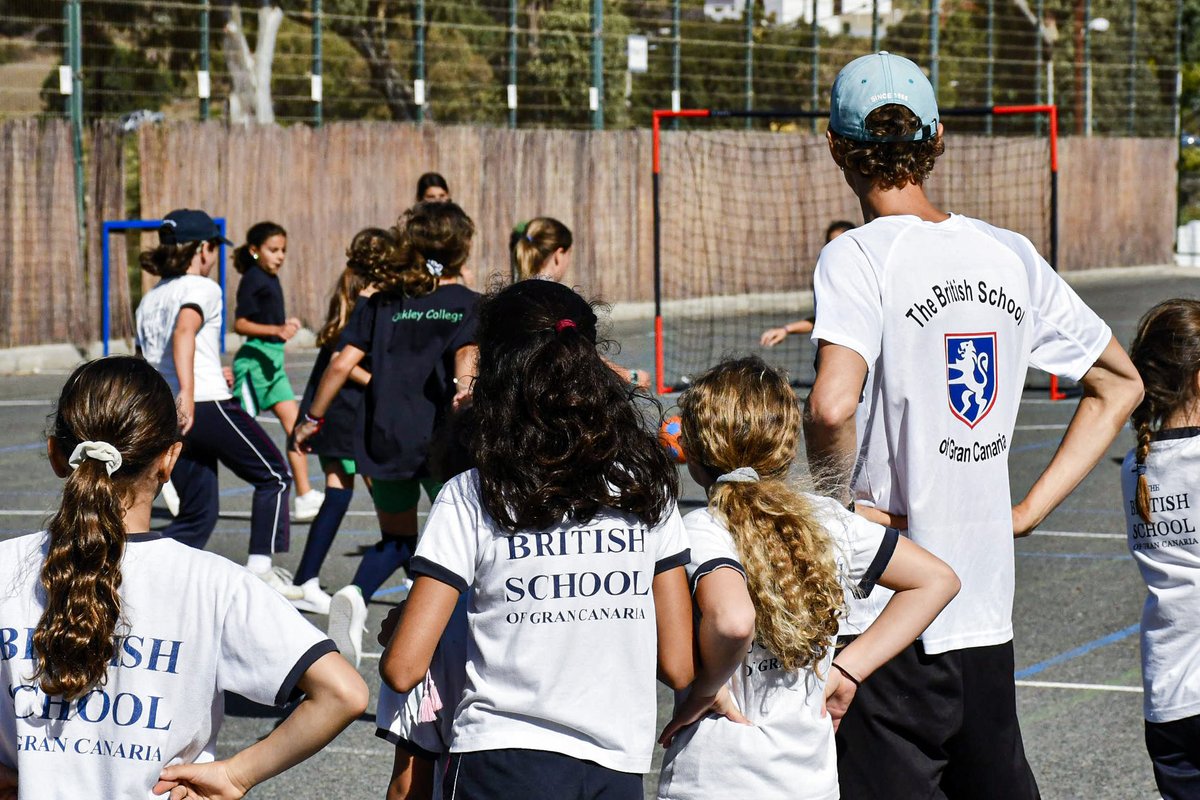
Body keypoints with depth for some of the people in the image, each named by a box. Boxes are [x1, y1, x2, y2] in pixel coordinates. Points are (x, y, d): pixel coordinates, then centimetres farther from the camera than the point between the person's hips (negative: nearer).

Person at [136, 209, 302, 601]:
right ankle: (260, 566, 2)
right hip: (207, 406, -7)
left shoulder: (149, 300, 18)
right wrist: (187, 393, -34)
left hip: (165, 414, 7)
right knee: (274, 475, 10)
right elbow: (183, 333, -23)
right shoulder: (202, 288, -4)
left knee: (199, 512, 12)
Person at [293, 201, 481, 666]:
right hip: (441, 441, -3)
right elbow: (466, 352, -17)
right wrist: (465, 385, -34)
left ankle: (355, 596, -11)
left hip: (382, 439, 3)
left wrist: (313, 419, 12)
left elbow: (342, 363, 5)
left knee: (396, 539, 18)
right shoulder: (470, 305, 3)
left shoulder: (383, 302, 11)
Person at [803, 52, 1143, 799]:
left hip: (890, 615, -6)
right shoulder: (1010, 254, 7)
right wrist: (1029, 509, 14)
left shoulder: (859, 255, -11)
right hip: (989, 608, 6)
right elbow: (1121, 384, 18)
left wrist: (837, 496, -11)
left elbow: (832, 407, -29)